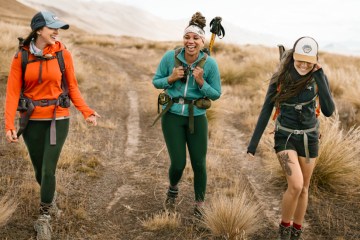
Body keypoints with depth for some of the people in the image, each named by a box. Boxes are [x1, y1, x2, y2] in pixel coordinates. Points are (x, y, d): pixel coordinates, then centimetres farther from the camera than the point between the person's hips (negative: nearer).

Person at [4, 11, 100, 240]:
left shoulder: (63, 53, -5)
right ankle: (51, 197, 44)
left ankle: (44, 217, 12)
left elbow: (72, 87, 2)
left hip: (58, 118, -1)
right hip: (32, 120, 1)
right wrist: (10, 124, -13)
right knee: (39, 169, 13)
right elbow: (13, 91, -6)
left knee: (48, 170, -5)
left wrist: (86, 111, -9)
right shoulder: (21, 56, -4)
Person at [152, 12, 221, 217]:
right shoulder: (170, 57, -8)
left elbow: (216, 94, -3)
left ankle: (200, 204, 27)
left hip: (197, 118, 0)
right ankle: (173, 190, 35)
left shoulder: (210, 63, -10)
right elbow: (156, 82, 4)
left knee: (199, 164, 4)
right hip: (173, 116, 0)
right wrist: (171, 78, -16)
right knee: (178, 163, -1)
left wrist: (201, 82, -20)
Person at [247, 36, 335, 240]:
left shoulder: (318, 78, -8)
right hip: (285, 136, -2)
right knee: (296, 185, -19)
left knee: (304, 189, 11)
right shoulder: (280, 78, -11)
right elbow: (266, 111, -6)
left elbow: (329, 111, -19)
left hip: (309, 138, 2)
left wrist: (319, 77, -24)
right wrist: (253, 143, -7)